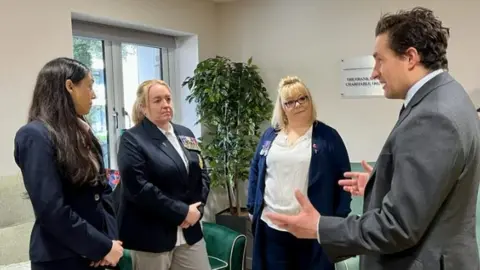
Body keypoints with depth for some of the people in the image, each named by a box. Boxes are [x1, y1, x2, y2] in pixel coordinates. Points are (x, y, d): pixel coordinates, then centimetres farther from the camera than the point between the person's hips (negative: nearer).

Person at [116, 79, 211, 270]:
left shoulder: (185, 134, 12)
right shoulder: (132, 140, -8)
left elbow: (202, 174, 12)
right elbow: (138, 188, -19)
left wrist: (197, 208, -5)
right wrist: (182, 212, -17)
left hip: (190, 231, 6)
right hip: (152, 235, -5)